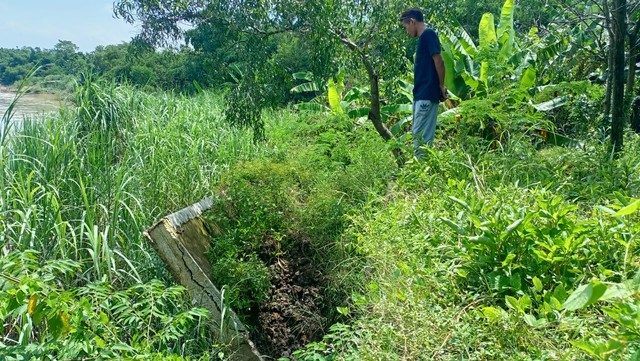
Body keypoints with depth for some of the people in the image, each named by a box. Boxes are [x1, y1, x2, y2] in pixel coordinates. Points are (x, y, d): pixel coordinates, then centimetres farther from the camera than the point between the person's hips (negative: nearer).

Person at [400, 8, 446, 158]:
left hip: (427, 95, -10)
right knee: (419, 134, 12)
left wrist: (441, 86, -8)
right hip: (421, 94, 10)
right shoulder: (423, 37, 19)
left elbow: (438, 60, -16)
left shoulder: (428, 34, -10)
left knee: (420, 135, -8)